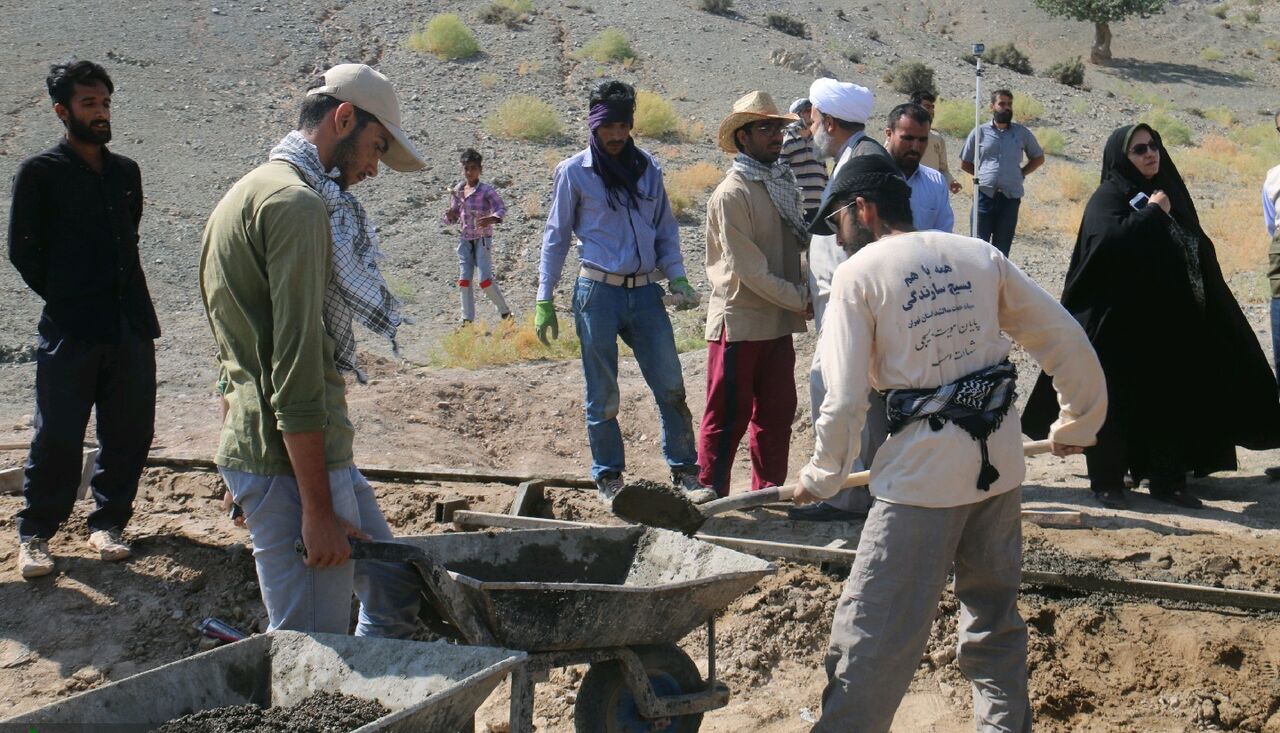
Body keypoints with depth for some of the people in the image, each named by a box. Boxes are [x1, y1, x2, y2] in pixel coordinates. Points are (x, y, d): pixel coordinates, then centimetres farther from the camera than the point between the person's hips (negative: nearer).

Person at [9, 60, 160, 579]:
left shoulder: (125, 172, 13)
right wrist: (65, 299, 0)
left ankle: (107, 523, 23)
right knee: (58, 438, -2)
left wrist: (124, 298, 14)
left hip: (130, 325, 5)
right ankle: (34, 535, 12)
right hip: (70, 331, -5)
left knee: (129, 432, 7)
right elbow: (22, 250, 0)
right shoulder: (39, 173, -2)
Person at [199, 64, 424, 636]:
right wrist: (318, 508, -20)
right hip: (292, 460, -11)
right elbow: (296, 369, -21)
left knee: (397, 588, 17)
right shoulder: (297, 204, -14)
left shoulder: (251, 191, 20)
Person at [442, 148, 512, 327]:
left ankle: (505, 313, 6)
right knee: (464, 280, 2)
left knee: (485, 280, -12)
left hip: (482, 239, -5)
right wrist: (449, 215, -11)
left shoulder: (486, 191, -9)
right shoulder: (457, 191, 7)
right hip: (465, 240, 5)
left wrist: (491, 219, -37)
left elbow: (501, 208, -17)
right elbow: (452, 218, 13)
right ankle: (467, 319, 9)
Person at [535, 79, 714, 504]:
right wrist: (544, 300, 1)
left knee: (671, 386, -1)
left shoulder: (647, 168, 10)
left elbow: (665, 229, 16)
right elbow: (557, 236, 5)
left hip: (645, 292, 3)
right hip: (598, 292, -3)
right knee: (602, 395, 4)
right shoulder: (574, 172, 1)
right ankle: (608, 477, 16)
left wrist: (677, 278, 0)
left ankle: (685, 471, 8)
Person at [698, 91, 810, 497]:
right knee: (728, 418, 1)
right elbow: (750, 270, -18)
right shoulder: (732, 194, -15)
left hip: (778, 323, 8)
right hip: (740, 323, -7)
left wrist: (802, 295, 0)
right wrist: (802, 297, -13)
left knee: (777, 413, 13)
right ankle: (711, 497, 10)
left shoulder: (783, 183, 10)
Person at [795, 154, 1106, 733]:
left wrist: (822, 475, 6)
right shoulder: (979, 254, 9)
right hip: (1000, 461, 6)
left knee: (873, 629, 0)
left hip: (921, 469, -5)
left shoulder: (858, 273, -4)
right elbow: (1066, 341, 9)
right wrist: (1078, 421, 23)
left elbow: (845, 397, -8)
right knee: (994, 611, 21)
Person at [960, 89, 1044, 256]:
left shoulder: (1022, 133, 8)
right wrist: (981, 174, 3)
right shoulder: (979, 132, 5)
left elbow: (1038, 158, 20)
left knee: (1002, 247, 6)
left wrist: (1021, 173, 9)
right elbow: (965, 163, 13)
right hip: (984, 195, -1)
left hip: (1010, 197, 1)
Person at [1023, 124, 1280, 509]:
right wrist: (1153, 213, -15)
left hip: (1169, 322, 7)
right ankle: (1106, 481, 11)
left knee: (1172, 401, 9)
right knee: (1117, 405, 1)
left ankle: (1167, 480, 17)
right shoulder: (1108, 197, -6)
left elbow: (1199, 252, 18)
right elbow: (1111, 239, -26)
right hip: (1121, 323, -6)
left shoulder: (1170, 193, 14)